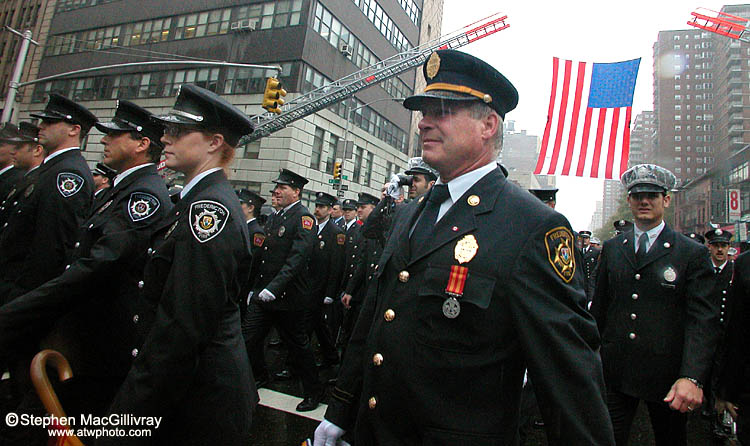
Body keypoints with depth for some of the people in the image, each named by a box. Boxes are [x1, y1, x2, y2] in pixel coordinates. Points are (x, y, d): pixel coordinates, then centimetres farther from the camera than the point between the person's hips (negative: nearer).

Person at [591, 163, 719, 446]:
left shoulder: (693, 254, -3)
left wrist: (693, 378, -21)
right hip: (614, 373, 2)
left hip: (666, 378, -1)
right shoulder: (612, 249, 6)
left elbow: (704, 320, -10)